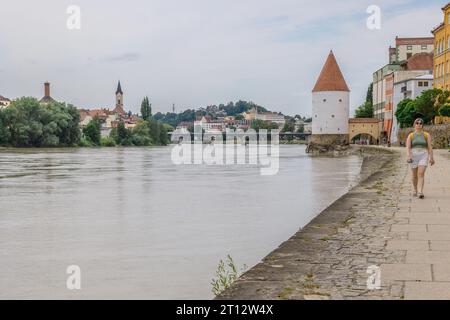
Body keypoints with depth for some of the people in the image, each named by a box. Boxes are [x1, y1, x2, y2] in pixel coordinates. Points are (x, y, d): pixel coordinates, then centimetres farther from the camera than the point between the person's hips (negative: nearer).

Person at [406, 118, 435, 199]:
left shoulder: (427, 135, 5)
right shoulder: (410, 136, 5)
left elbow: (430, 147, 3)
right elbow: (408, 147, -5)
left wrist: (431, 158, -2)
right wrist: (409, 156, -20)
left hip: (423, 156, -1)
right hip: (414, 156, 1)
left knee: (421, 174, -17)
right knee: (415, 175, 10)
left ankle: (420, 192, -26)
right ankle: (415, 190, 31)